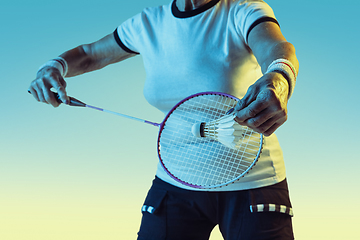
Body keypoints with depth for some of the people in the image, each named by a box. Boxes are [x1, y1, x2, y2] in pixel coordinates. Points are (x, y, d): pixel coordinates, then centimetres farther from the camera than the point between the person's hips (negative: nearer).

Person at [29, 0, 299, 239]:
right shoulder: (148, 23, 0)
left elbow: (277, 49, -35)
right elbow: (89, 54, 15)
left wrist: (278, 80, -59)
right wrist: (55, 66, -7)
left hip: (253, 183, -3)